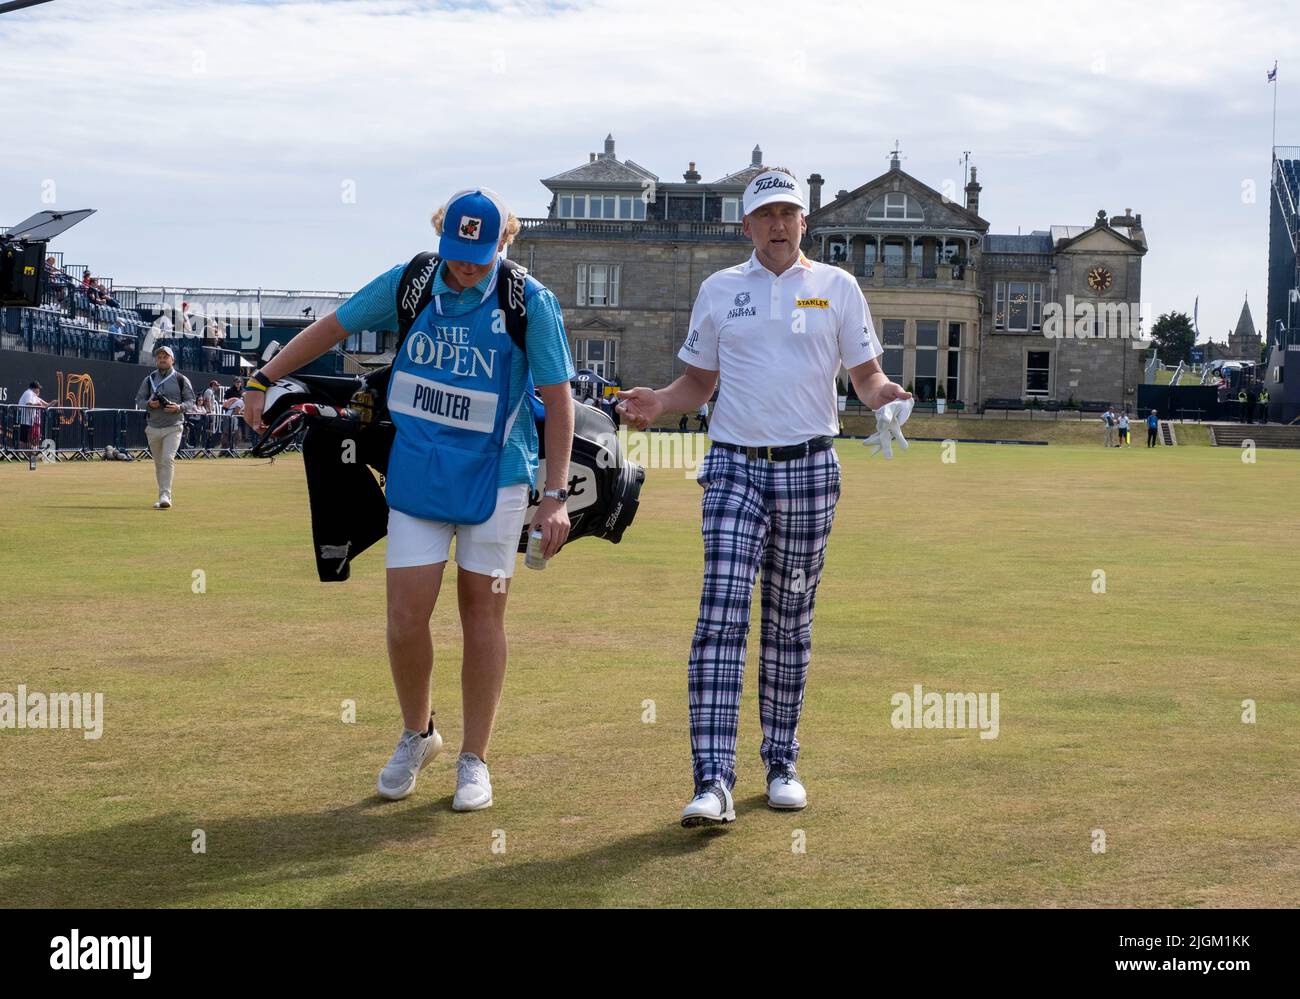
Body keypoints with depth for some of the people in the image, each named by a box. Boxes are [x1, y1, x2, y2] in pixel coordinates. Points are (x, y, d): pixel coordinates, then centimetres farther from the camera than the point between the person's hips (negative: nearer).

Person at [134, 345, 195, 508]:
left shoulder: (181, 379, 2)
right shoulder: (149, 380, 10)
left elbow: (190, 401, 3)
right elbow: (139, 400, 10)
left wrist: (179, 407, -18)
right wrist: (149, 404, -12)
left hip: (173, 427, -4)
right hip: (153, 427, 4)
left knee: (168, 459, -19)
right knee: (158, 463, 9)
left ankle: (165, 495, -22)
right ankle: (163, 496, 19)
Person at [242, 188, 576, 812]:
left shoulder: (529, 303, -10)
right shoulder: (408, 284, -3)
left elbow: (558, 397, -9)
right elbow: (333, 327, 10)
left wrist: (556, 496, -14)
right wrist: (262, 381, 9)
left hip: (494, 478, -2)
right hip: (416, 475, 2)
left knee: (482, 614, 4)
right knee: (406, 617, -4)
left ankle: (474, 761, 18)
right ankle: (417, 735, 22)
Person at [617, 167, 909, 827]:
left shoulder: (836, 288, 7)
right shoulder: (719, 290, 10)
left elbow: (867, 377, 8)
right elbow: (699, 381, 15)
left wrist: (889, 397, -15)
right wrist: (657, 402, -6)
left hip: (809, 471, 0)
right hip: (735, 468, 0)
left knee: (790, 622, 8)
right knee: (721, 617, -13)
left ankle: (782, 764, 21)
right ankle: (713, 782, -18)